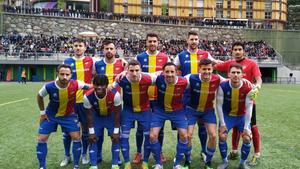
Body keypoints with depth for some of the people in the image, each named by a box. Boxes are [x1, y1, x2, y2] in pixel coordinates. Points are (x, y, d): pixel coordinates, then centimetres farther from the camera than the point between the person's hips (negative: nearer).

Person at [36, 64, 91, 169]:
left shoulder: (75, 84, -29)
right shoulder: (49, 86, -28)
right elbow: (39, 96, -5)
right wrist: (42, 112, -1)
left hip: (68, 115, 0)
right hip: (50, 115, 0)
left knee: (76, 137, -7)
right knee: (41, 139, -1)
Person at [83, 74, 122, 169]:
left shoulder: (115, 94, -36)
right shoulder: (88, 96, -33)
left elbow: (117, 114, -23)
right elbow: (89, 115, -17)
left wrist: (116, 131, -18)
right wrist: (91, 132, -13)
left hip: (111, 116, -1)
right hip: (96, 116, 1)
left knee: (115, 138, -5)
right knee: (93, 139, -4)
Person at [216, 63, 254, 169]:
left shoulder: (248, 88, -23)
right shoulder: (223, 86, -24)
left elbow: (249, 107, -17)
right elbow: (219, 105, -16)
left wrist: (246, 126, -15)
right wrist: (222, 123, -16)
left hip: (242, 116, 1)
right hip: (227, 115, 0)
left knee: (247, 138, -9)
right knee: (222, 136, -11)